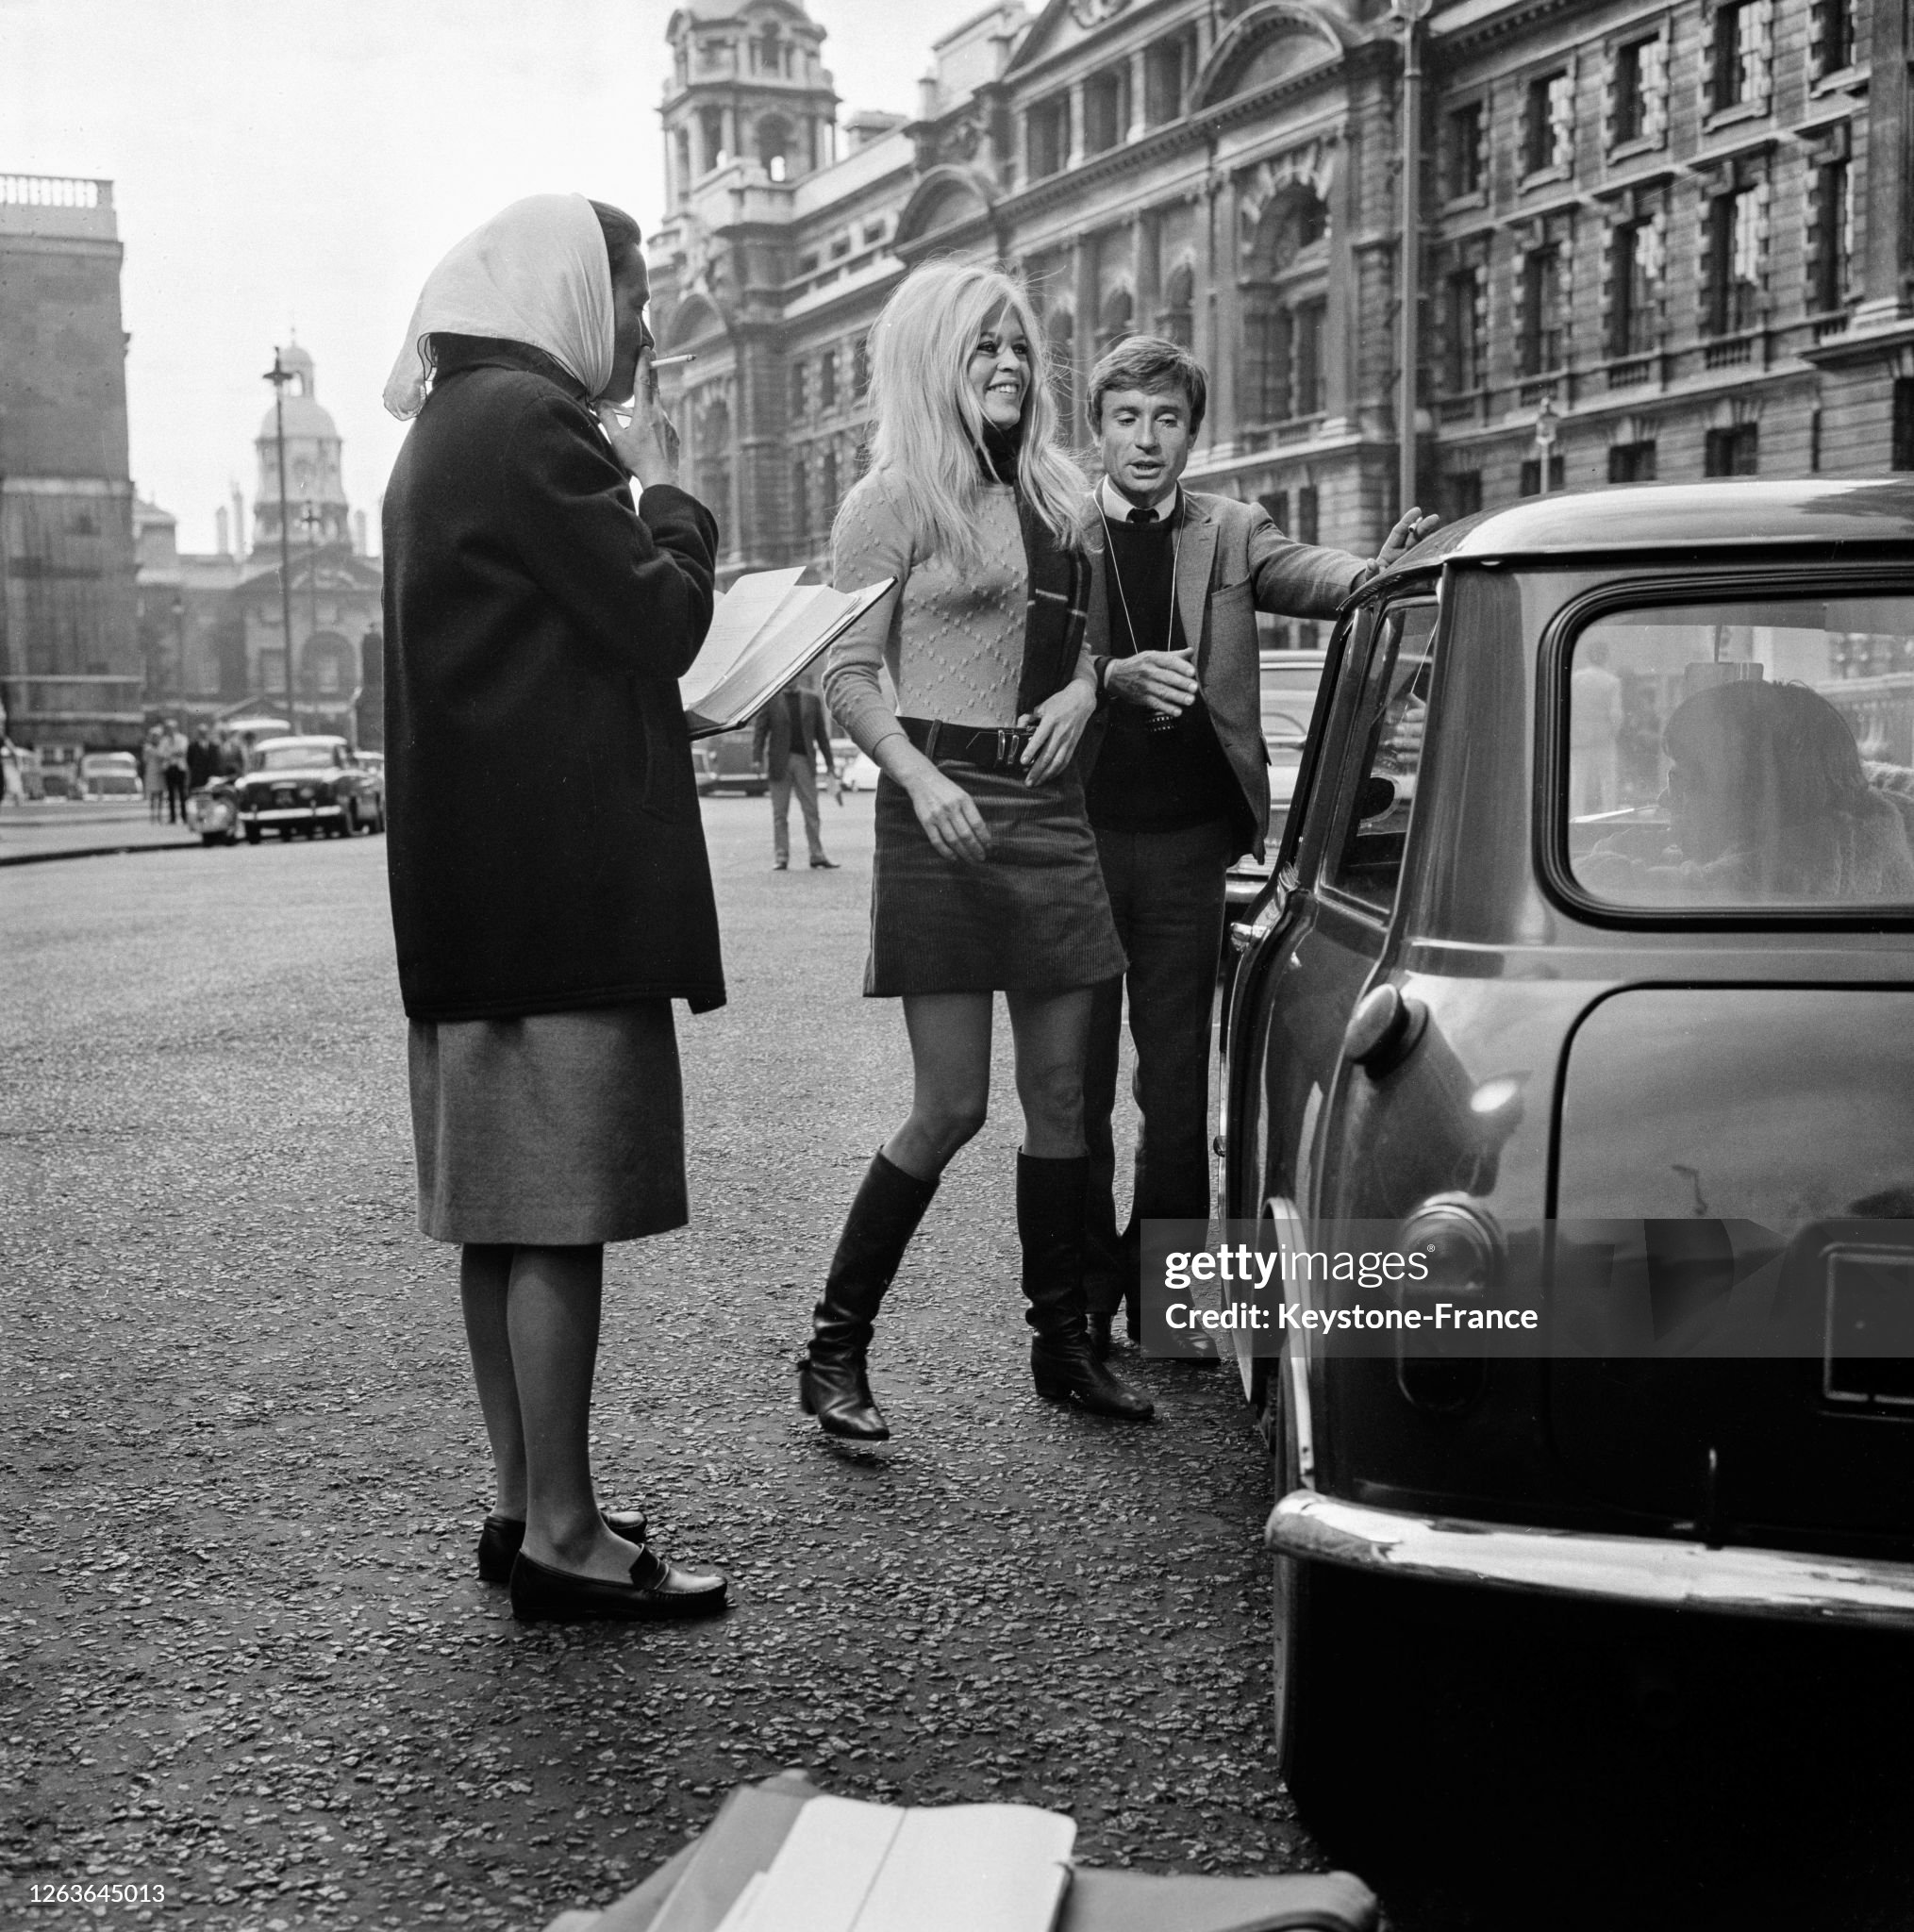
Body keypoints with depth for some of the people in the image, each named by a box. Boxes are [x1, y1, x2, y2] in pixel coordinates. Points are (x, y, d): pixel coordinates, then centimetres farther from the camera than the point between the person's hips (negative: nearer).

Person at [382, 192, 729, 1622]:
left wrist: (630, 481, 15)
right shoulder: (533, 422, -11)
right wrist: (667, 487, 1)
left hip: (475, 881, 11)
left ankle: (528, 1502, 20)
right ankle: (561, 1534, -1)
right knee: (562, 1206, -7)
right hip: (563, 879, -11)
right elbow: (662, 621, -12)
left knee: (506, 1199, 12)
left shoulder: (450, 430, 22)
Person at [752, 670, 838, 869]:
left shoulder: (812, 699, 11)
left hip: (805, 760, 1)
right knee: (780, 814, 2)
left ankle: (817, 856, 4)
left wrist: (829, 762, 10)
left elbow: (821, 732, 12)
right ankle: (780, 858, 6)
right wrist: (757, 758, -10)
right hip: (779, 761, -1)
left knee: (811, 812, 1)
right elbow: (760, 730, 1)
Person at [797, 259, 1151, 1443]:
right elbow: (847, 676, -7)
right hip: (946, 809, -6)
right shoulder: (896, 499, -3)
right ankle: (835, 1348, 7)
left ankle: (1064, 1345, 20)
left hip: (1051, 810, 6)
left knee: (1061, 1094, 8)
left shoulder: (1058, 496, 15)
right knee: (952, 1105, -6)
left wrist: (1081, 690, 2)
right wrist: (920, 778, -22)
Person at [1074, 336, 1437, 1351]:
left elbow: (1307, 575, -9)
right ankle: (1081, 1294, 19)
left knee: (1177, 1082, 7)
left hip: (1187, 842, 1)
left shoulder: (1230, 532, 9)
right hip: (1077, 836, -1)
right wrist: (1115, 677, -26)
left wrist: (1381, 568, -31)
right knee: (1073, 1081, 6)